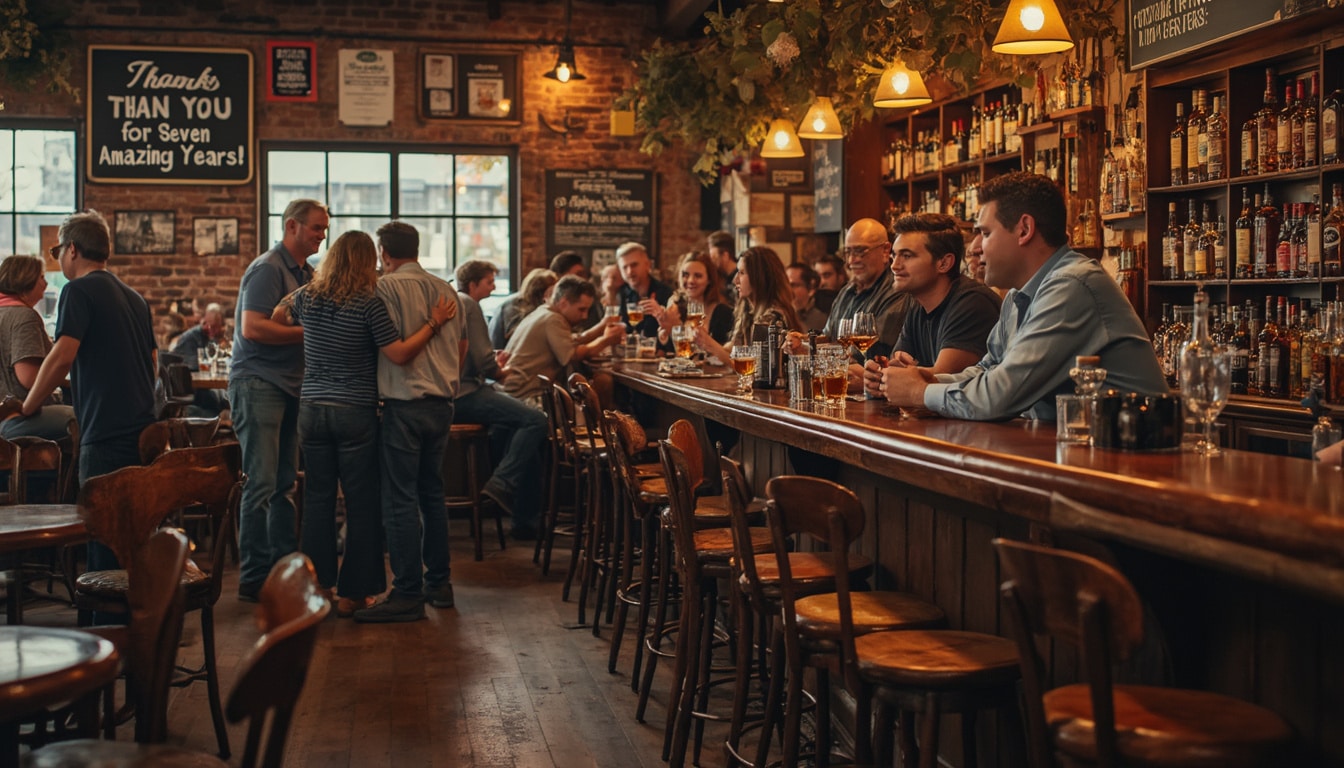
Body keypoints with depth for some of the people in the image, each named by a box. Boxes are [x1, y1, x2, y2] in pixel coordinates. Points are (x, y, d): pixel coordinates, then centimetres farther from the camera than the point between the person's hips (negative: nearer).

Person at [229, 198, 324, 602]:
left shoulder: (306, 272, 17)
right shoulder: (268, 269, -11)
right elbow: (252, 328, -20)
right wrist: (308, 333, -18)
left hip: (289, 384, 9)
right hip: (258, 383, -9)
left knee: (285, 482, 11)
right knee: (261, 483, -7)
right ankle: (253, 577, -2)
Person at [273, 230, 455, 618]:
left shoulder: (307, 298, 4)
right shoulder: (368, 304, -12)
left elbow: (277, 317, 25)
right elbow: (400, 354, -14)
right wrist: (434, 324, -9)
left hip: (312, 408, 5)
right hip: (356, 412, -4)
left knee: (318, 497, 11)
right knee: (361, 501, 4)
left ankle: (317, 586, 16)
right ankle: (353, 593, 8)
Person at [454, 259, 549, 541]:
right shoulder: (468, 305, -8)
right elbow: (483, 361, -14)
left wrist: (494, 365, 18)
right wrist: (498, 372, 6)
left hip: (453, 391, 11)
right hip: (465, 393, -11)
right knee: (536, 421, -21)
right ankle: (502, 483, -21)